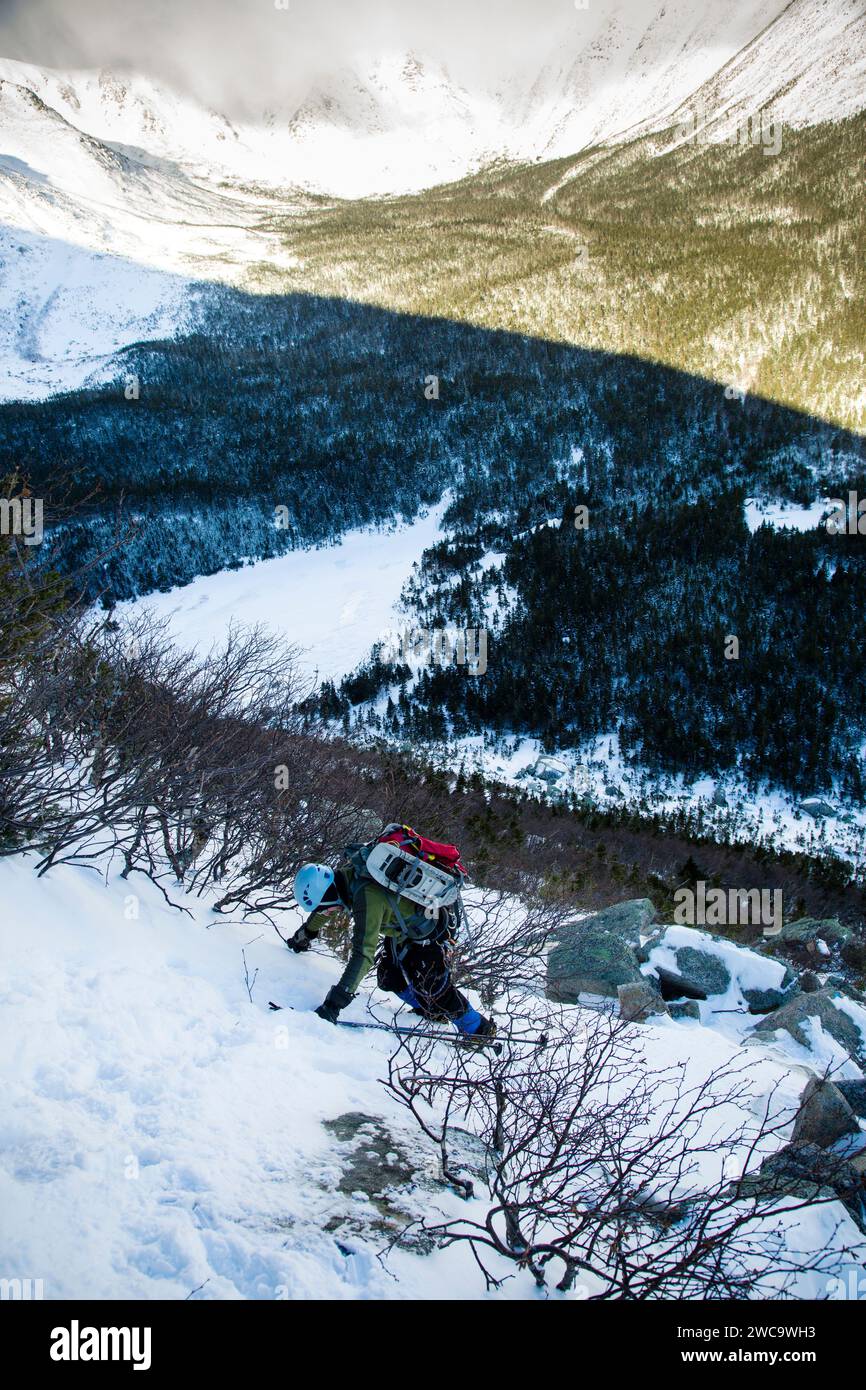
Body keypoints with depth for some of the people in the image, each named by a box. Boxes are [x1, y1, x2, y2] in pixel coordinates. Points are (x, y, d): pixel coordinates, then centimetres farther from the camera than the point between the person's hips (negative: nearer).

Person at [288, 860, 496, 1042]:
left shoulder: (367, 896, -40)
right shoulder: (344, 876, -14)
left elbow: (364, 953, -44)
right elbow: (325, 897, 12)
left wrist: (335, 1001, -43)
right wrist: (304, 935, 27)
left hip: (431, 930, -9)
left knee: (433, 989, -10)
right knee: (389, 979, 7)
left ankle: (479, 1030, 8)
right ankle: (432, 1012, 27)